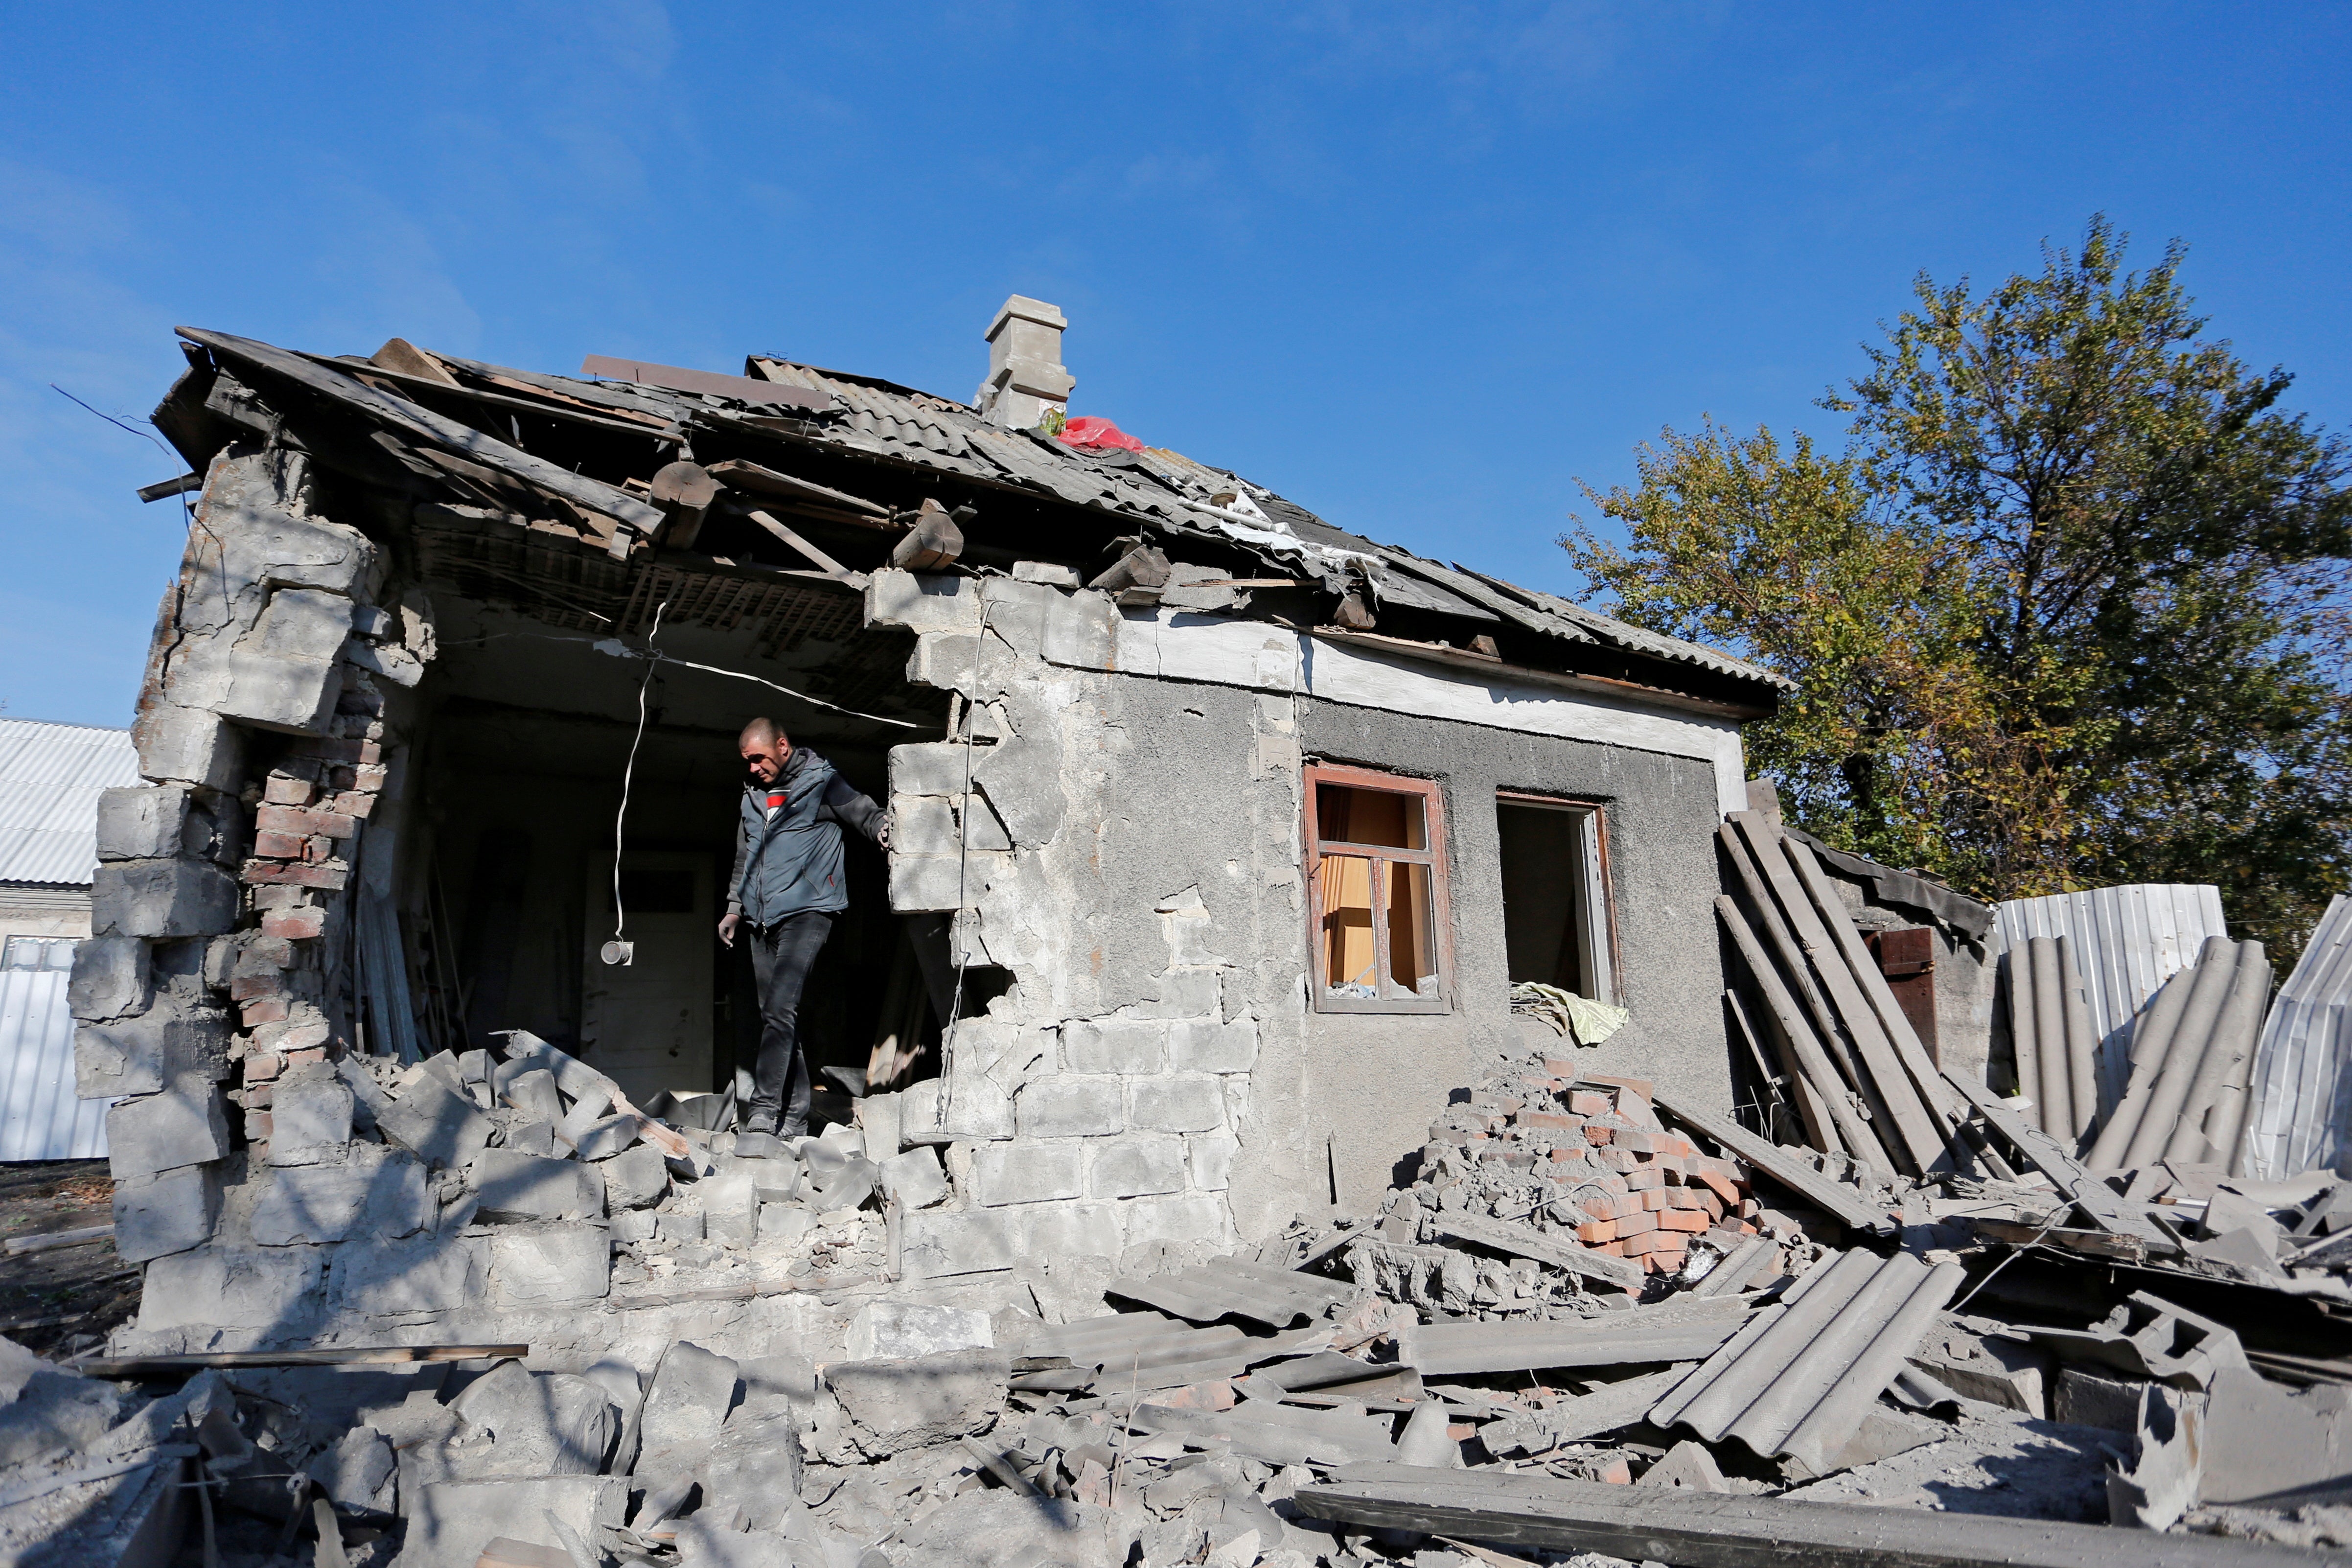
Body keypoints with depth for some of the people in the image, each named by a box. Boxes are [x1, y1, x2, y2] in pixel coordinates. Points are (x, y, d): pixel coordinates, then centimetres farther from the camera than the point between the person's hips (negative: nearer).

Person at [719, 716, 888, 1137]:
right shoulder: (754, 792, 20)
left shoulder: (820, 780, 0)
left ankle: (765, 1111, -21)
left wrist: (882, 828, -33)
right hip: (762, 918, 7)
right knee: (774, 1014, 5)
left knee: (780, 1008, -19)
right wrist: (734, 907, 26)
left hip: (806, 909, -7)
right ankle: (794, 1117, 11)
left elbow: (863, 811, -10)